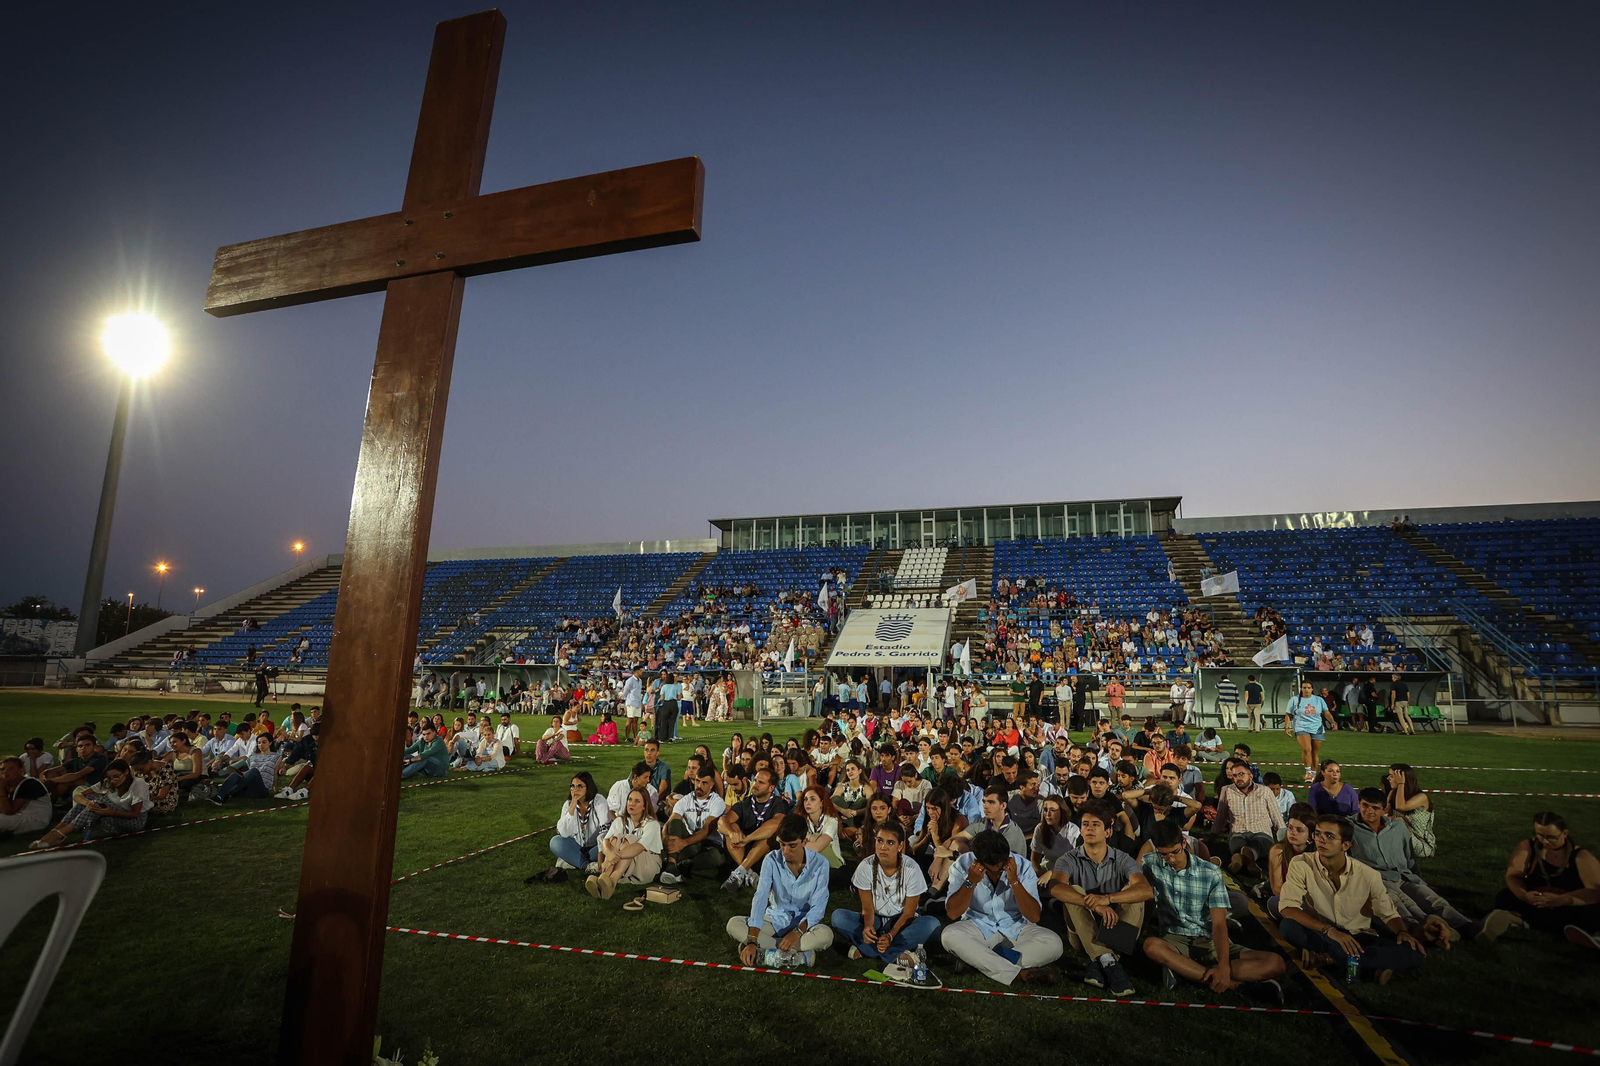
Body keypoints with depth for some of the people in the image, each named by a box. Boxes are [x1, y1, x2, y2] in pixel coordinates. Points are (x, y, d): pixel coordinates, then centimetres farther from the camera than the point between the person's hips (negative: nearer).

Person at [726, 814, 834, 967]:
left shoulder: (820, 864, -16)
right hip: (775, 919, 3)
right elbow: (760, 898, -22)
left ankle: (766, 949, -27)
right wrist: (752, 941, -33)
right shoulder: (771, 860, -14)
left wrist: (798, 932, -33)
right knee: (733, 924, -23)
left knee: (826, 934, -35)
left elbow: (818, 906, -16)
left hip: (805, 922, -2)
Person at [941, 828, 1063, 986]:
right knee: (949, 935, -33)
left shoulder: (1022, 865, -12)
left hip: (1016, 928, 1)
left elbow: (1034, 917, -15)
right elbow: (953, 913, -15)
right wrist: (971, 882, -27)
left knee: (1053, 944, -28)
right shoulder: (964, 865, -13)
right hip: (977, 927, -1)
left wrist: (1014, 881, -26)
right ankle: (1020, 974, -31)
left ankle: (977, 961, -26)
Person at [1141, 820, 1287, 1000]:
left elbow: (1219, 924, -13)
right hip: (1175, 942, -1)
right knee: (1151, 945, -38)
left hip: (1211, 943, 1)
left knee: (1275, 963, -19)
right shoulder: (1152, 864, -3)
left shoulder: (1211, 874, -7)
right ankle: (1237, 981, -28)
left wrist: (1223, 966, -27)